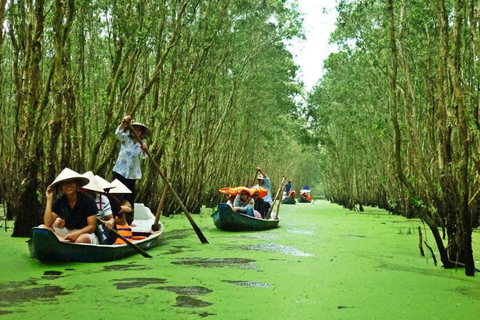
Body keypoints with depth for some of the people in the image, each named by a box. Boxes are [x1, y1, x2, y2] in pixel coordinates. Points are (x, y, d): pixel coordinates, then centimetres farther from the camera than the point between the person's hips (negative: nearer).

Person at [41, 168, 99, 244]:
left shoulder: (88, 200, -9)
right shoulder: (59, 202, 1)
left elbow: (91, 226, -9)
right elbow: (48, 224, -11)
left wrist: (77, 233, -27)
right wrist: (49, 199, -12)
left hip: (85, 233, -5)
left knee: (81, 239, -40)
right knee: (42, 228, -17)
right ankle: (66, 242, -33)